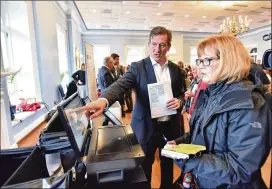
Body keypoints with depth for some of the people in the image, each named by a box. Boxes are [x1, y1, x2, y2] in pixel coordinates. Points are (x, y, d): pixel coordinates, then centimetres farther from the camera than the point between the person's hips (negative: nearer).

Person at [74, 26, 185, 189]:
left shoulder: (176, 69, 3)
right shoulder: (138, 67, -9)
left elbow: (182, 94, 11)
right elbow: (120, 85, -25)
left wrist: (179, 101, -13)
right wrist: (103, 100, -45)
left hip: (171, 126, 4)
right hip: (147, 127, -3)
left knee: (168, 165, 23)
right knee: (144, 168, 15)